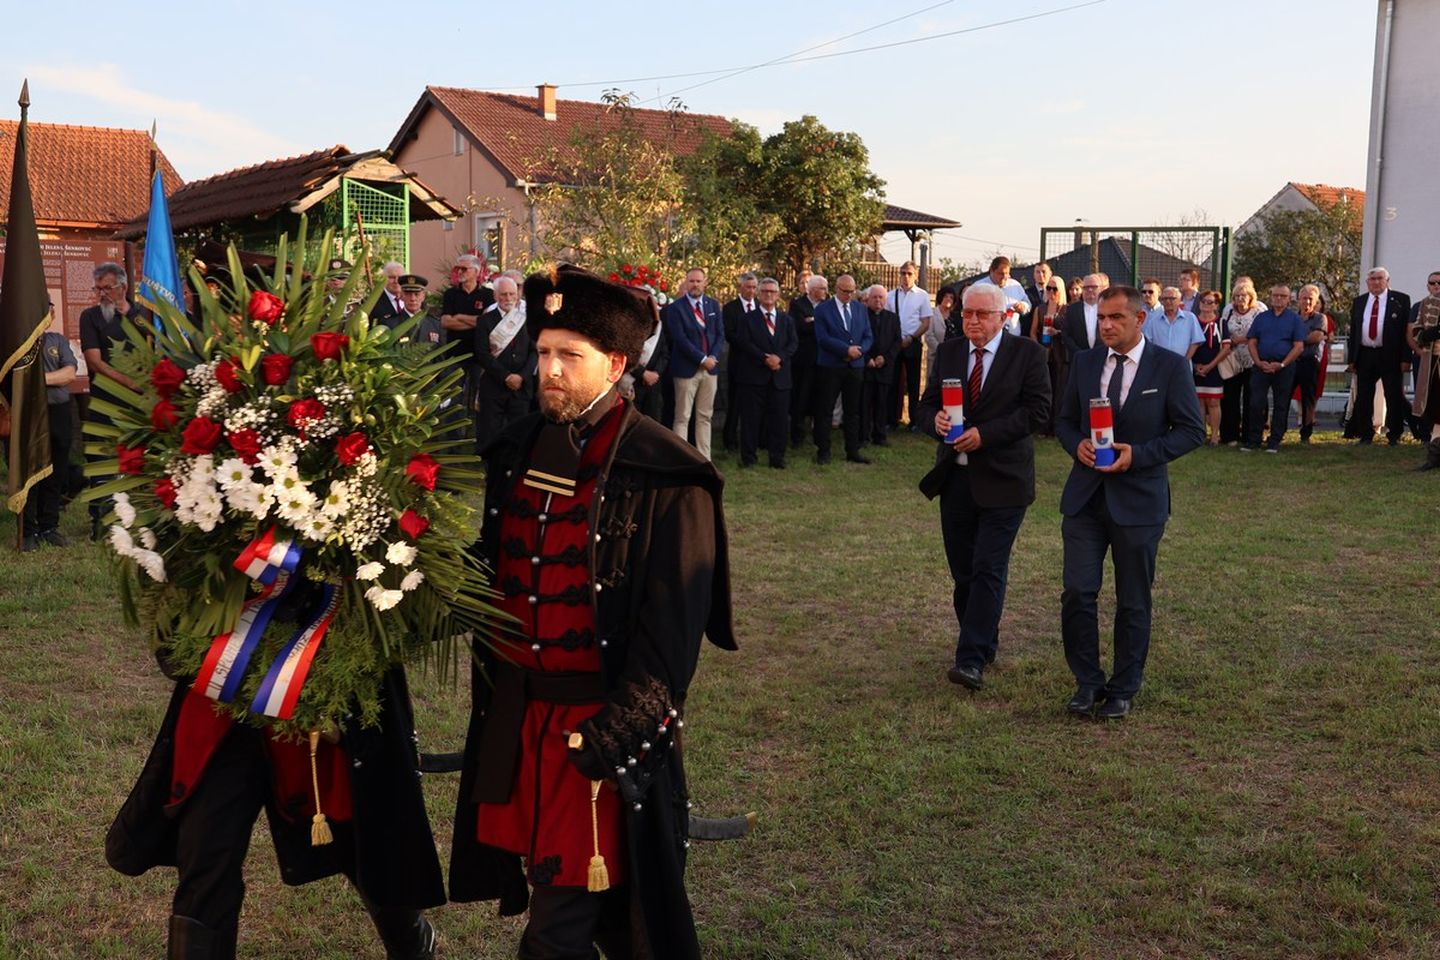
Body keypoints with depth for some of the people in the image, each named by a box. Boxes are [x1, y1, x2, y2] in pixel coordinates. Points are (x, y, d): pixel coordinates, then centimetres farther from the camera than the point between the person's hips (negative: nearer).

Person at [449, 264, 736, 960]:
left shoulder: (666, 478, -14)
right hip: (513, 717, 6)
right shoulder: (517, 451, 6)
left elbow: (672, 629, -15)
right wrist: (490, 685, 9)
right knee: (539, 886, 19)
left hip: (598, 727, -6)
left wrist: (612, 737, -18)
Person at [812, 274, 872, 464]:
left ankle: (853, 451, 15)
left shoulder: (860, 309, 10)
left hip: (855, 366, 4)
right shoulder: (822, 310, -4)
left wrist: (859, 350, -11)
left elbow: (868, 336, 9)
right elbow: (822, 338, -13)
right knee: (825, 410, 0)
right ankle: (823, 451, 8)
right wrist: (847, 349, -18)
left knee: (853, 411, 8)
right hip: (830, 367, -4)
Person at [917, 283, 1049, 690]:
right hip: (955, 477, 5)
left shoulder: (1028, 353, -4)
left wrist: (985, 434, -19)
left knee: (989, 569, -9)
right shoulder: (948, 352, 10)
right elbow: (927, 400, 14)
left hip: (1002, 479, -5)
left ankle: (972, 659, -9)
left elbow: (1037, 410, -11)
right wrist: (936, 417, -10)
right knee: (963, 570, 11)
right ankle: (984, 644, 28)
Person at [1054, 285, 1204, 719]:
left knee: (1133, 602, 8)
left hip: (1139, 499, -2)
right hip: (1085, 496, 3)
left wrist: (1139, 454, -16)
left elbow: (1191, 430, -4)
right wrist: (1077, 444, -9)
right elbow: (1065, 421, 13)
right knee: (1077, 593, -3)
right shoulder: (1084, 362, 6)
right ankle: (1088, 682, 14)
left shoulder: (1170, 366, -5)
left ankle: (1123, 690, 23)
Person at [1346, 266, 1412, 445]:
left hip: (1390, 356, -3)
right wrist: (1352, 359, 7)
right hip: (1365, 355, 3)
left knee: (1394, 397, 1)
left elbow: (1406, 330, -3)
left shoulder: (1400, 300, 1)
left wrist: (1405, 358, -10)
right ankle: (1365, 435, 16)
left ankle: (1394, 435, 11)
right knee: (1363, 398, 6)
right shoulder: (1359, 302, 12)